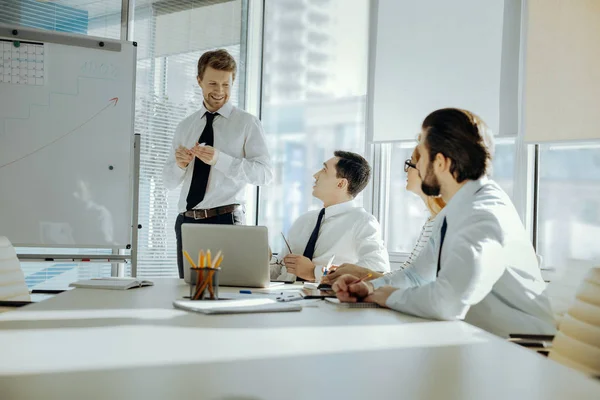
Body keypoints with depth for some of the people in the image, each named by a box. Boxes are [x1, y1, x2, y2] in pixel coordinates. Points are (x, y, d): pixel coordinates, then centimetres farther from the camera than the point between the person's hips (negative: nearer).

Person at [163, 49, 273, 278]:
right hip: (186, 221, 4)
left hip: (225, 220, -4)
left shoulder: (247, 123, 1)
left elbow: (265, 173, -10)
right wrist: (180, 163, -8)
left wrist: (219, 159, -20)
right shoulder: (185, 127, 14)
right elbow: (169, 181, 14)